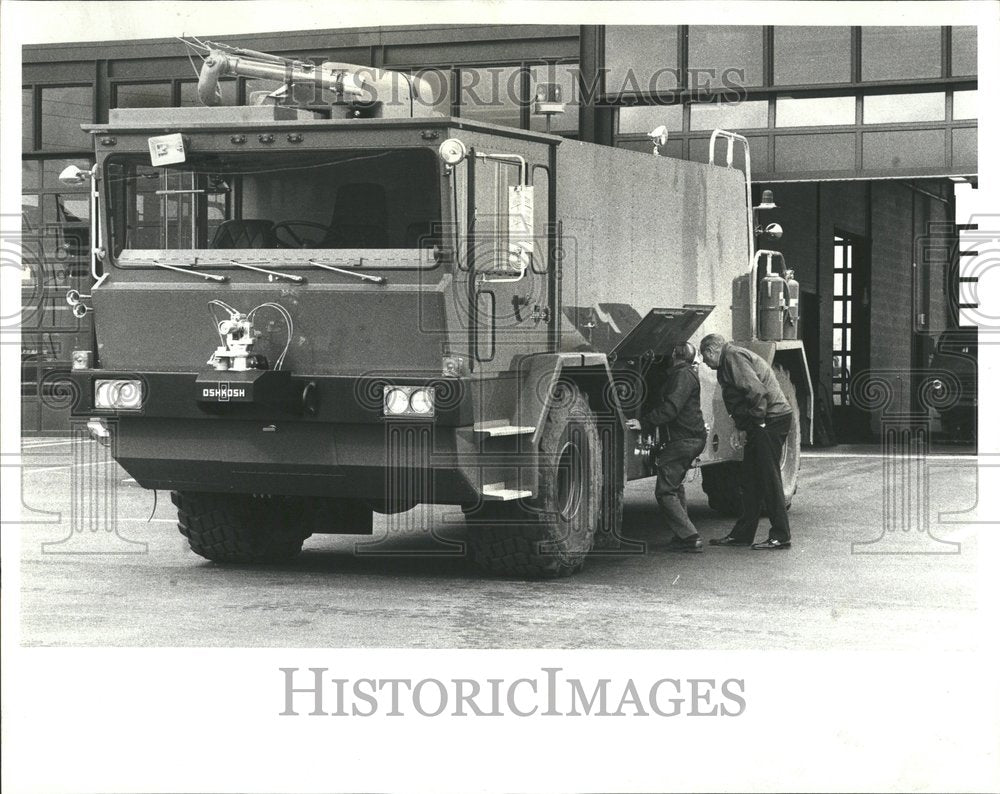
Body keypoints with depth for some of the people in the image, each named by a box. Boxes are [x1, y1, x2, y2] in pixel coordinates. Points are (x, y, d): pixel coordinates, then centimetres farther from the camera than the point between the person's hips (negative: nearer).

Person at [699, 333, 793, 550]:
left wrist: (758, 420, -16)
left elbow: (757, 390, -22)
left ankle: (780, 536, -4)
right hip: (764, 423, 11)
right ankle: (742, 534, 19)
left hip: (770, 420, -11)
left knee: (769, 478, -7)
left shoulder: (733, 357, -11)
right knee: (749, 479, 13)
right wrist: (744, 424, 14)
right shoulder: (732, 358, 21)